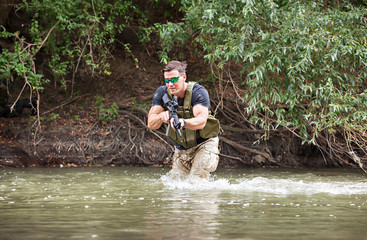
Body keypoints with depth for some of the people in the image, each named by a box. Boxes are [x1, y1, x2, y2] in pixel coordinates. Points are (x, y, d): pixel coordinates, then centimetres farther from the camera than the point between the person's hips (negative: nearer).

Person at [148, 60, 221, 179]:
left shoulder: (198, 92, -22)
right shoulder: (161, 93, -9)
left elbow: (201, 121, -38)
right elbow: (151, 124, -16)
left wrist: (183, 122, -59)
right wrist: (161, 116, -40)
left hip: (204, 144, -5)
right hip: (181, 149, 5)